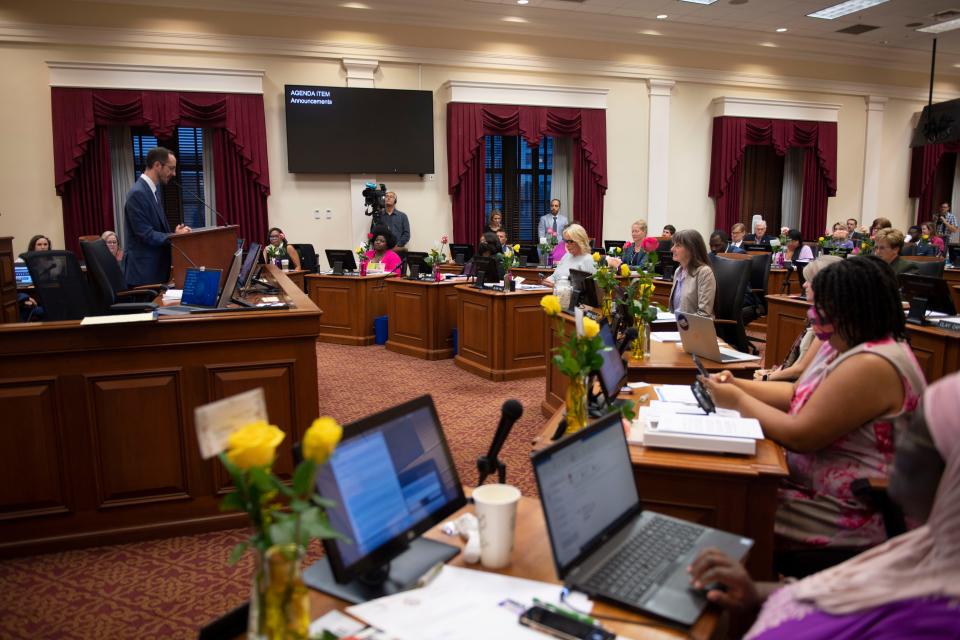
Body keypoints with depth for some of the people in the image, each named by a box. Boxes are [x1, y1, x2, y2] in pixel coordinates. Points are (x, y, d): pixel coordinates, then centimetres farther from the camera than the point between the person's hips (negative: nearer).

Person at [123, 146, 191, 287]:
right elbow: (146, 235, -21)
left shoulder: (153, 189, 12)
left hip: (157, 268, 9)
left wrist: (176, 232, -1)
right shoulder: (138, 193, -17)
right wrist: (176, 236, -17)